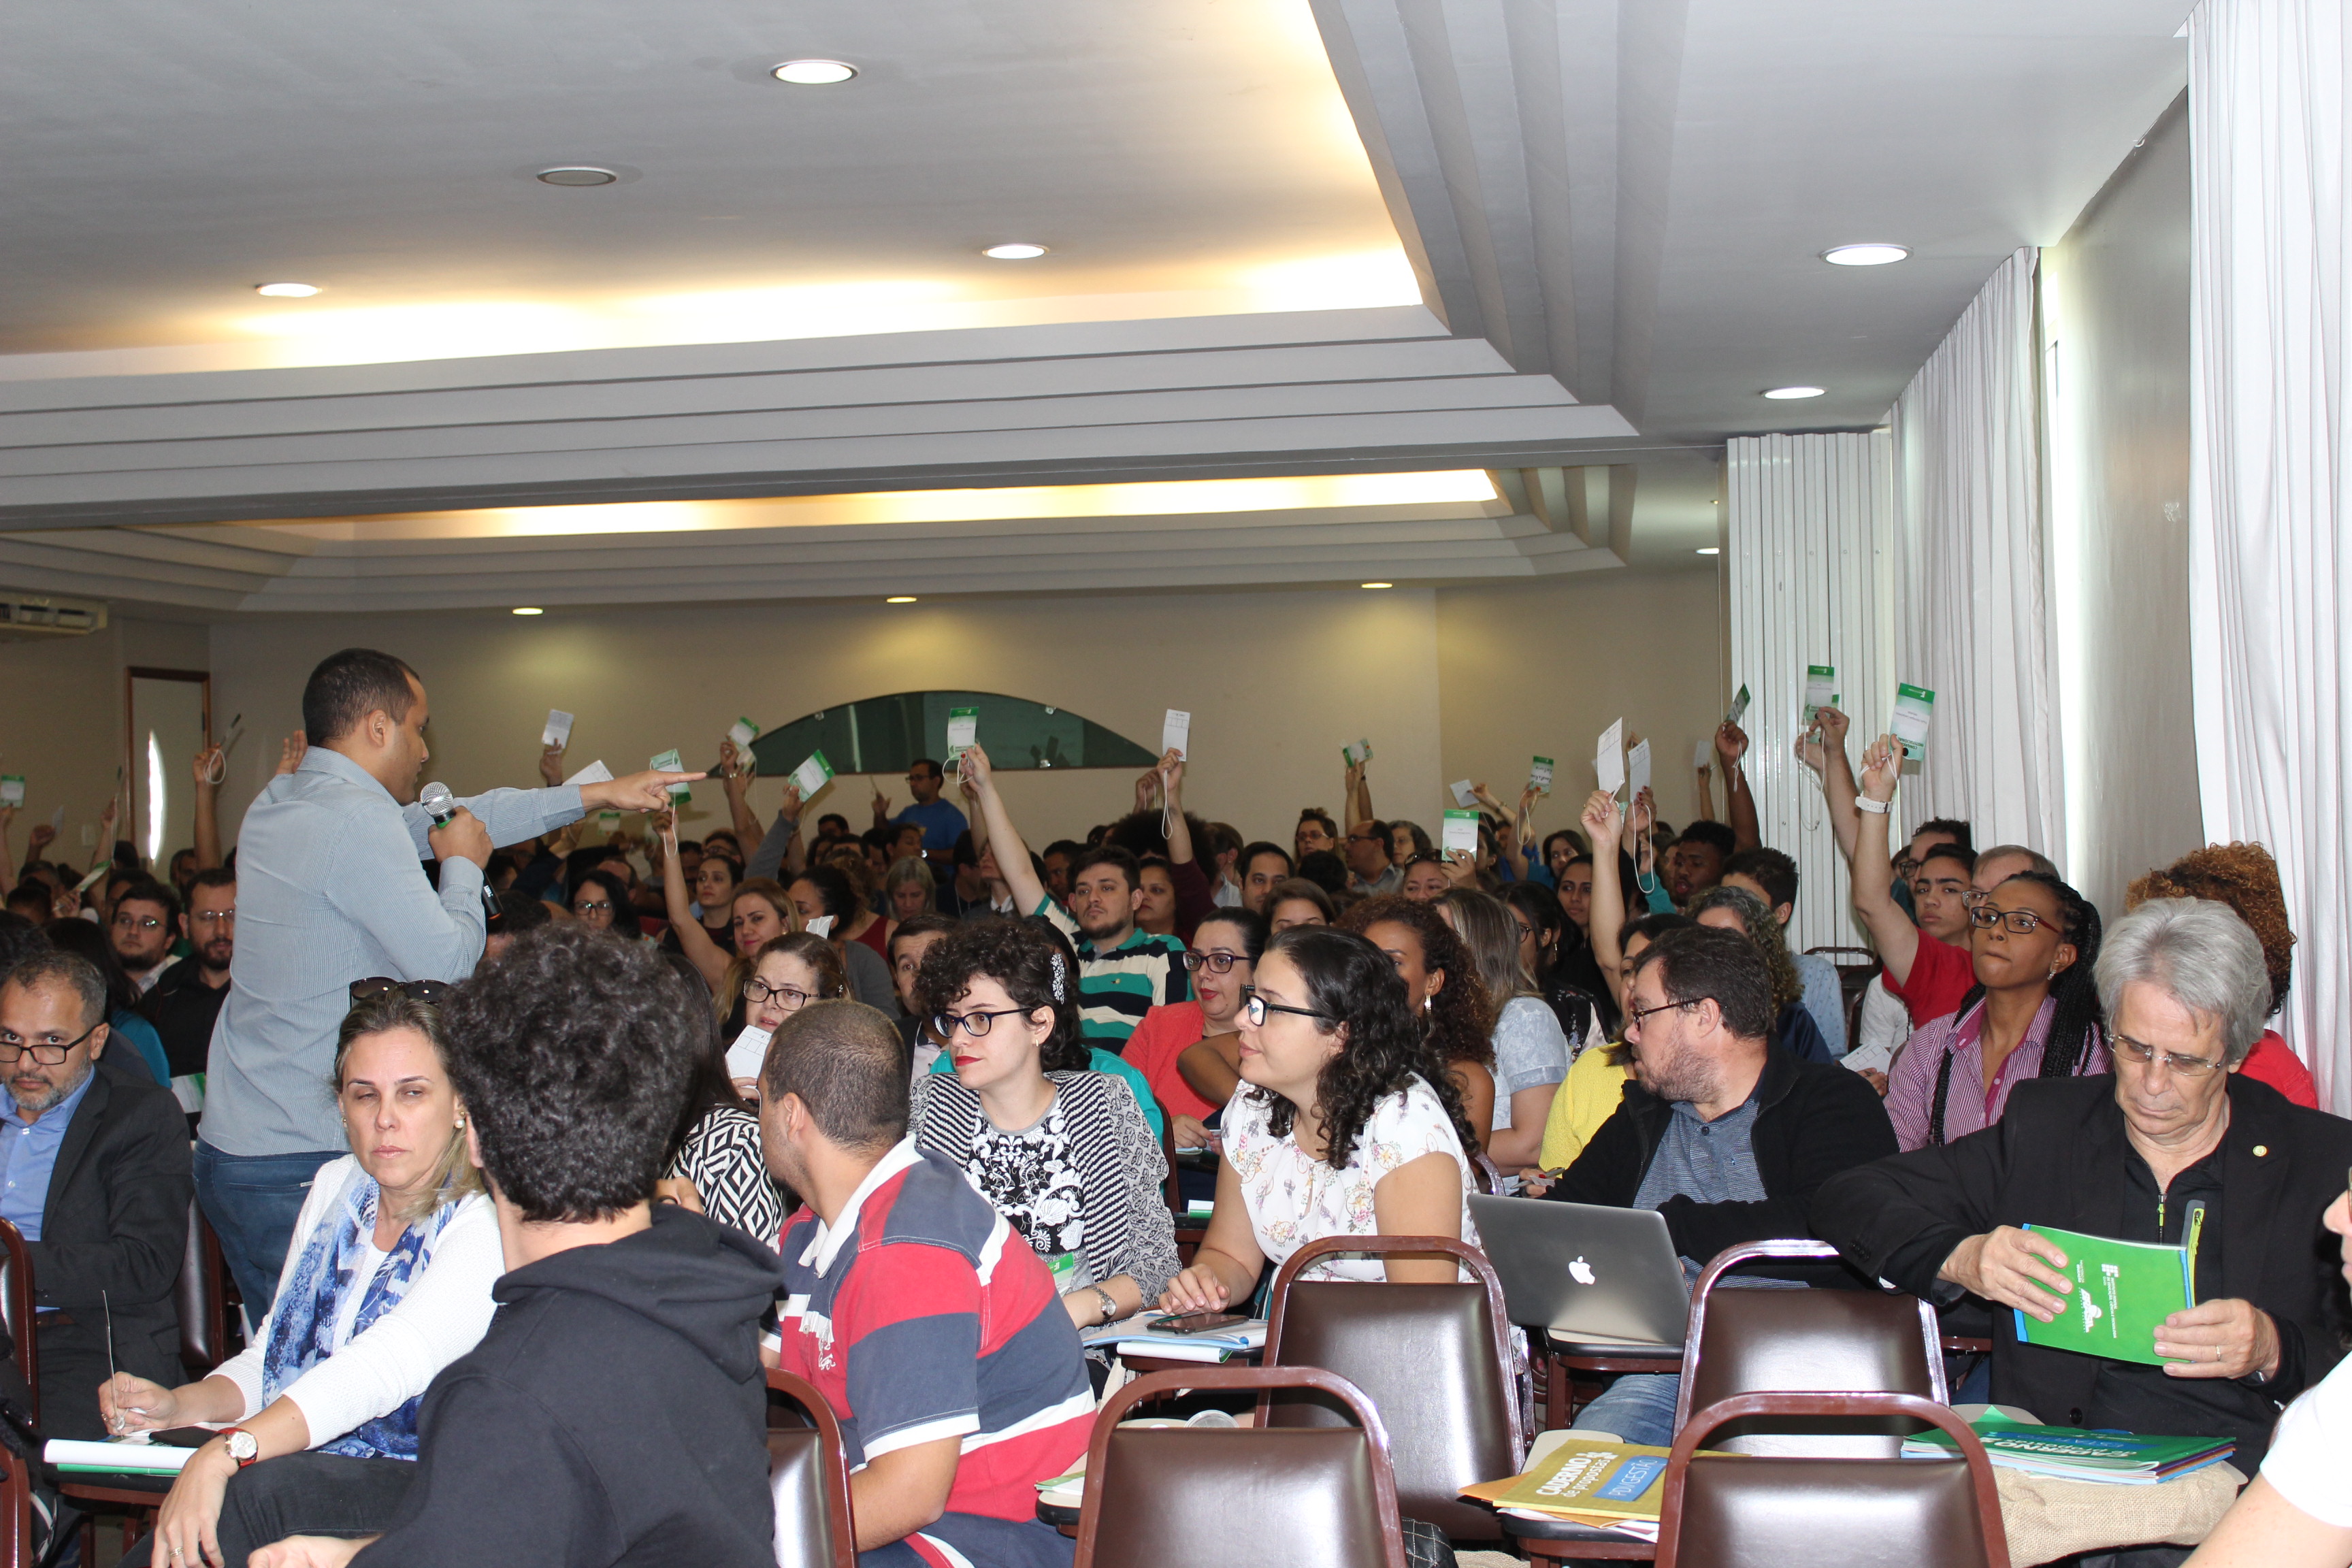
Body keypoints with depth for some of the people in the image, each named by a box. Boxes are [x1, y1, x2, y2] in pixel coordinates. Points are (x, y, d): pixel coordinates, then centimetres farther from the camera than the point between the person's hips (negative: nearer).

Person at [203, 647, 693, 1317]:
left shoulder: (275, 805, 11)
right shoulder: (358, 818, -17)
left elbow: (441, 820, 20)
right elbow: (447, 961, -17)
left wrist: (598, 794, 23)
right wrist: (465, 865, 3)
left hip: (230, 1146, 9)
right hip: (305, 1161, -9)